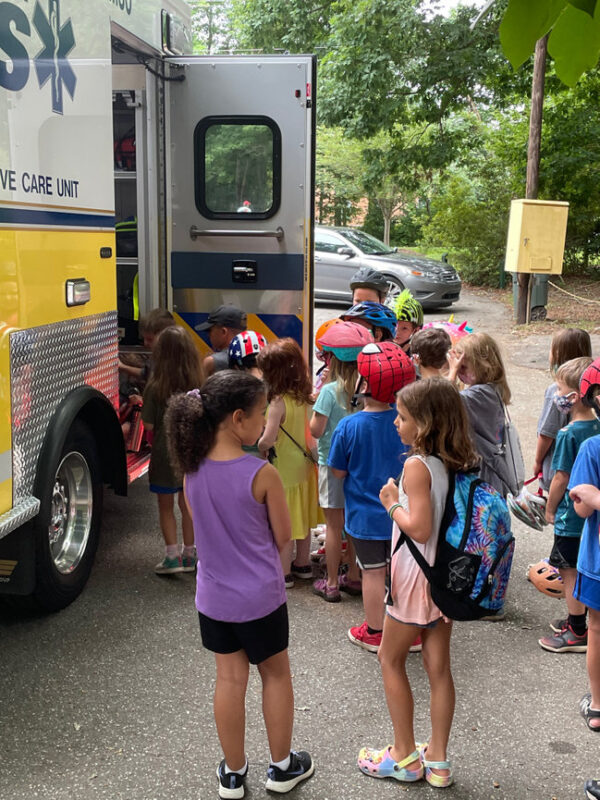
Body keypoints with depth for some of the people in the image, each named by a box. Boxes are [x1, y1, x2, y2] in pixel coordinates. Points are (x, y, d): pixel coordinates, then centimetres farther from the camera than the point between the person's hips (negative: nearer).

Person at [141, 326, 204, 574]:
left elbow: (148, 425, -13)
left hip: (165, 454, -3)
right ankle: (189, 554, 24)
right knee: (187, 504, 16)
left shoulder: (155, 387, -16)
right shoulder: (198, 385, -7)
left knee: (165, 507, 12)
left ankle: (172, 554, 9)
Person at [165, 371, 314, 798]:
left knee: (230, 679, 16)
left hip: (213, 596, 4)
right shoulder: (262, 474, -22)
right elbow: (283, 537, -11)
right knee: (276, 674, 17)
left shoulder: (192, 469, -7)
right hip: (260, 595, -4)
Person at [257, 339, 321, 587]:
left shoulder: (279, 401, -25)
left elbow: (268, 439, -30)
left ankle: (284, 573, 17)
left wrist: (258, 448, -12)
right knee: (301, 516, 20)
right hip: (302, 464, 7)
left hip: (283, 469, -7)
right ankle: (303, 564, 34)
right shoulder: (304, 396, -3)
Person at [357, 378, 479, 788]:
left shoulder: (417, 465, -22)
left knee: (391, 659, 12)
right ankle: (438, 761, 25)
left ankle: (404, 756, 22)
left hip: (417, 579, -7)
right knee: (439, 667, 14)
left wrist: (392, 503, -13)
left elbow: (419, 528, -27)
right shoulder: (459, 463, 1)